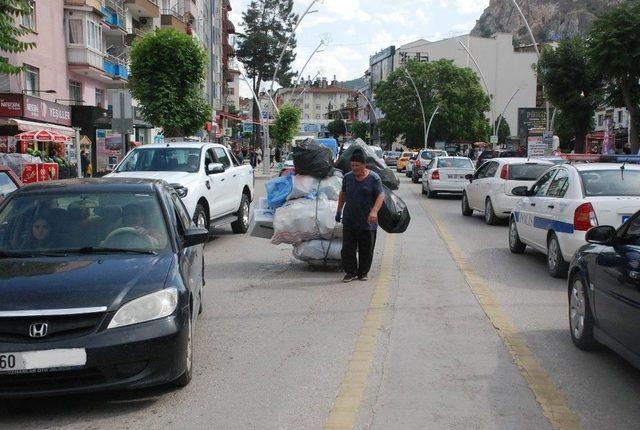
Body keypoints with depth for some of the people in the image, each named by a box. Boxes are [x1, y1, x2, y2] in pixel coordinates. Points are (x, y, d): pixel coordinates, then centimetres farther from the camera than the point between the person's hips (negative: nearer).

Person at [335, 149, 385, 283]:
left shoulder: (374, 178, -5)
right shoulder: (347, 177, 7)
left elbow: (381, 196, -13)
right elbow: (343, 194, 20)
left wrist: (374, 211, -27)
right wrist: (339, 210, 20)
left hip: (367, 222, -3)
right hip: (349, 221, 3)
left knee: (366, 250, 5)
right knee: (348, 248, 0)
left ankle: (363, 272, 19)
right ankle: (351, 272, 11)